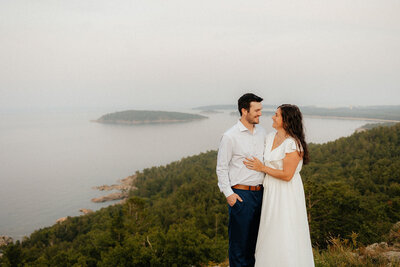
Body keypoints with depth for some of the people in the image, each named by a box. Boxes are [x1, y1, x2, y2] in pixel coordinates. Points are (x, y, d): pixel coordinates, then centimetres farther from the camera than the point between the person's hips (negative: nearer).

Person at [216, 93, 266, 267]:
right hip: (240, 194, -6)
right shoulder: (230, 136, -10)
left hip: (259, 192, 6)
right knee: (239, 238, 4)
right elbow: (221, 168, -6)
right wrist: (228, 193, -12)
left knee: (254, 237, 16)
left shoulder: (261, 132, 9)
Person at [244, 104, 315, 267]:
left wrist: (262, 168, -15)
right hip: (271, 192, 8)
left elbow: (287, 175, -21)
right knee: (271, 233, 17)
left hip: (287, 193, -8)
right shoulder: (270, 138, 4)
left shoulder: (293, 144, -20)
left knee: (285, 236, 2)